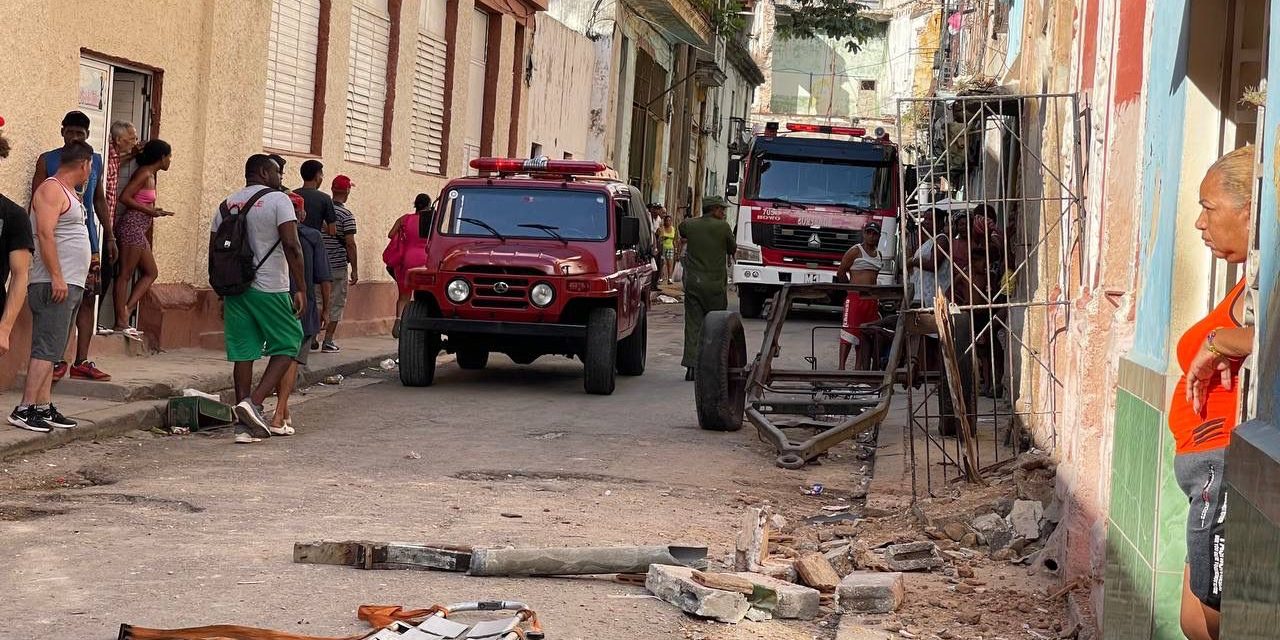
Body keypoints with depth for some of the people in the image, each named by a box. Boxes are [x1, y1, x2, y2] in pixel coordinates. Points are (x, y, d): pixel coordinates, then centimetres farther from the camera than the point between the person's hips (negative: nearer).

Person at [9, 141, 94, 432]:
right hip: (54, 285, -10)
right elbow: (45, 234, -19)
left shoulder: (68, 193, 21)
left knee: (51, 351, 10)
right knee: (46, 350, -13)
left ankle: (44, 407, 12)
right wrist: (57, 277, -23)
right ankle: (25, 409, -15)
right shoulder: (51, 189, -9)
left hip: (69, 285, 10)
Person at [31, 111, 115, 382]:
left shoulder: (95, 161, 14)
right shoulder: (47, 161, 3)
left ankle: (81, 362, 6)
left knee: (88, 299, 1)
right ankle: (57, 360, 3)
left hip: (87, 240, 4)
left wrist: (110, 237, 17)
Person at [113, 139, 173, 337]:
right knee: (126, 274, -7)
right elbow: (125, 197, -19)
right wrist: (150, 211, -15)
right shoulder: (144, 174, -11)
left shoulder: (150, 175, 16)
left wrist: (155, 212, 18)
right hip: (132, 226, -10)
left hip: (139, 231, 10)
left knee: (151, 272, 12)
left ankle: (126, 310, 6)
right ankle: (121, 322, -6)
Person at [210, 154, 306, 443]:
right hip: (270, 289, -6)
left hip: (234, 289, 6)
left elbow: (214, 251, 15)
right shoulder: (278, 200, -6)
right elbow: (291, 245, -15)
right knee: (287, 345, 7)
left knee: (244, 353, 7)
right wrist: (300, 289, -12)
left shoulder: (227, 205, 13)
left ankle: (246, 425, 7)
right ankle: (254, 403, -9)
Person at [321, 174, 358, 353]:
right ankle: (328, 342, 3)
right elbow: (350, 244, -14)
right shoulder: (347, 215, -11)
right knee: (336, 304, 4)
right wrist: (355, 269, -8)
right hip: (339, 266, -5)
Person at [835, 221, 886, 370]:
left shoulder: (878, 254, 16)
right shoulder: (855, 251, -5)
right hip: (855, 297, -7)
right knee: (849, 333, -10)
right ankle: (842, 367, -11)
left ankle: (859, 368, 10)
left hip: (872, 300, 7)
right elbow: (840, 273, -2)